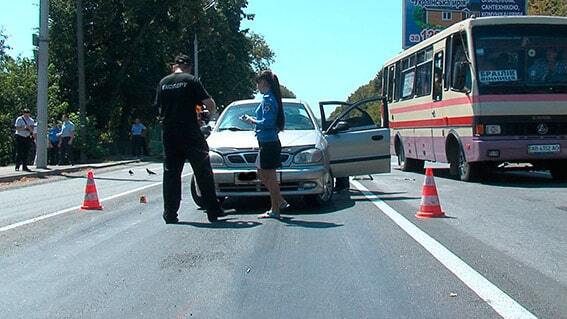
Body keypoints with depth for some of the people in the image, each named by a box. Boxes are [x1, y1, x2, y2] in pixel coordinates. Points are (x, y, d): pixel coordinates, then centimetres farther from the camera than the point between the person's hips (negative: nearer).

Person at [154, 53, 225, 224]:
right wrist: (212, 111, 13)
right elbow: (210, 104, -8)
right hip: (190, 133, -4)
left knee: (170, 173, 9)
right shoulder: (191, 80, -4)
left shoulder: (163, 82, 9)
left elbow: (159, 107, 14)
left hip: (169, 134, 4)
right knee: (203, 173, 2)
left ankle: (170, 214, 7)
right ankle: (213, 211, 3)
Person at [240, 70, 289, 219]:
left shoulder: (268, 99, -15)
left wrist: (251, 121, -9)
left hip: (269, 143, -10)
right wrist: (253, 120, 15)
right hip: (268, 141, 10)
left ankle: (275, 210, 3)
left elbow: (267, 122, -21)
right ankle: (281, 202, 21)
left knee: (270, 176, -4)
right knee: (262, 173, 17)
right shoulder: (272, 98, 15)